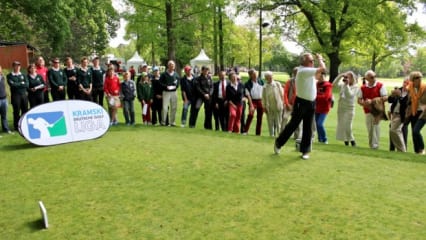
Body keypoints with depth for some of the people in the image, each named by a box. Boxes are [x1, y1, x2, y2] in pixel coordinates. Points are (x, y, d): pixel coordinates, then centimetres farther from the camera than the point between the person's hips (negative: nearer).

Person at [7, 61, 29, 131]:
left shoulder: (23, 75, 14)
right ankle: (16, 127, 10)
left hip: (24, 95, 4)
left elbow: (27, 84, 0)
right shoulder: (9, 76, 2)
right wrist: (21, 84, -5)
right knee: (16, 112, 0)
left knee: (25, 111, 7)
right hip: (15, 96, -4)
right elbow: (12, 84, -14)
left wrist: (17, 84, -9)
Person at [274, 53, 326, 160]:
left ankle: (305, 150, 17)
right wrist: (320, 59, -5)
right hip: (301, 102, -8)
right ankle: (278, 143, 19)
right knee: (293, 125, 2)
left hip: (311, 103, 8)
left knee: (308, 128, 9)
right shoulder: (303, 71, -20)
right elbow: (323, 68, -19)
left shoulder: (309, 71, 9)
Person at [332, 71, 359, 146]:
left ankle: (352, 141, 6)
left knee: (347, 127, -9)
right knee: (341, 126, 5)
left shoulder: (356, 87, -4)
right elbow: (334, 84, -5)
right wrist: (340, 76, -12)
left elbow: (350, 95, -18)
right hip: (341, 108, 5)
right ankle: (346, 141, 15)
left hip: (349, 109, -5)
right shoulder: (342, 85, 8)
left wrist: (347, 85, -19)